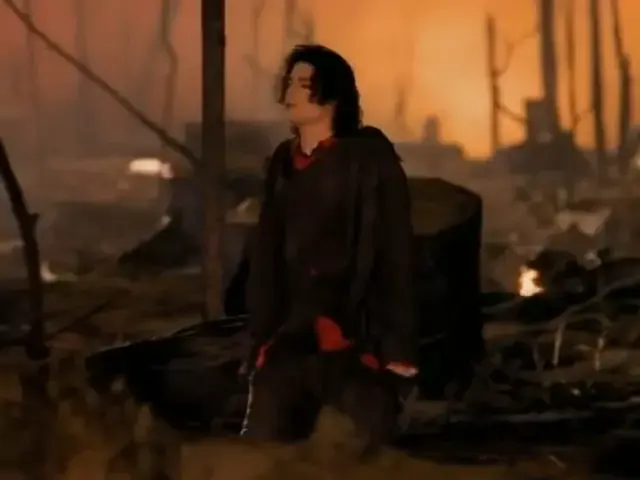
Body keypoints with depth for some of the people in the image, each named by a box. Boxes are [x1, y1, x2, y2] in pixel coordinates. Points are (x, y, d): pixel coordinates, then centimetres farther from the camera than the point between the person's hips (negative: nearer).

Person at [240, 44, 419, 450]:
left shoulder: (370, 157, -4)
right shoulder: (283, 162, 13)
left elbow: (394, 252, -9)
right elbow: (266, 257, 16)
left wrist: (399, 345, -15)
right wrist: (261, 338, 10)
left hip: (356, 344, -5)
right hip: (289, 345, 6)